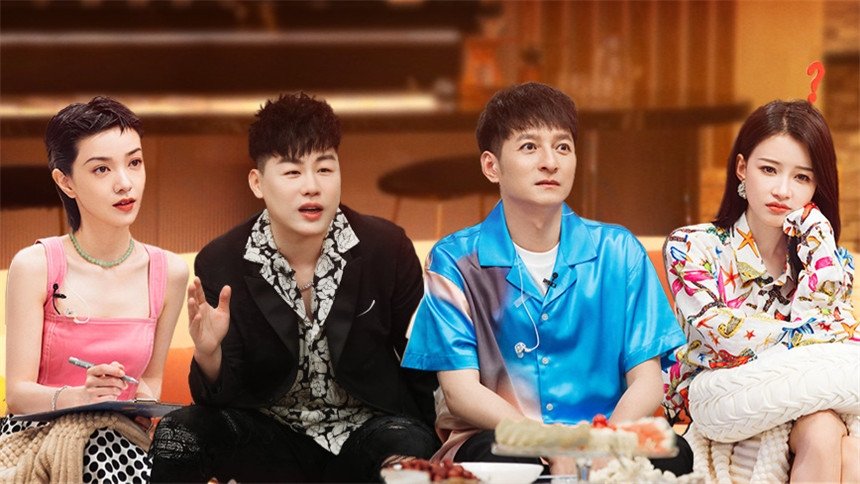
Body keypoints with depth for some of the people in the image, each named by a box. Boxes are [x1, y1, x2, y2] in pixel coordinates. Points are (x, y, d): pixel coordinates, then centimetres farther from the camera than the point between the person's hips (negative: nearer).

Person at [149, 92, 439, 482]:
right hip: (272, 432, 1)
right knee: (176, 438, -23)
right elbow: (221, 397, -6)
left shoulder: (387, 248, -8)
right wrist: (208, 354, -28)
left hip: (366, 428, -1)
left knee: (408, 449, -34)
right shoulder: (220, 264, -7)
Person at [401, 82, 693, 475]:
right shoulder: (455, 260, 2)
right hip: (497, 437, -2)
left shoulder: (617, 252, 9)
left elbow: (647, 380, 4)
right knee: (502, 454, -38)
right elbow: (460, 391, -5)